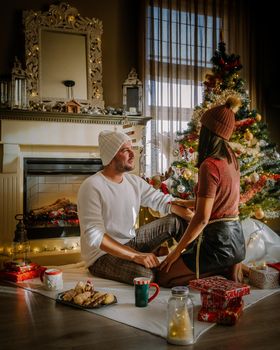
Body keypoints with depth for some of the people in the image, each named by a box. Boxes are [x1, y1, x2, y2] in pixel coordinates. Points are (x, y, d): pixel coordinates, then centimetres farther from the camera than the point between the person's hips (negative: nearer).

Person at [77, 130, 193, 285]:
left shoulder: (134, 181, 2)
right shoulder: (92, 187, -22)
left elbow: (162, 200, 2)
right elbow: (94, 235, -29)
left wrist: (182, 209, -21)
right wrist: (135, 256, -34)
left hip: (130, 242, 8)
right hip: (102, 255, -7)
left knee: (177, 220, -1)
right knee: (146, 275, -33)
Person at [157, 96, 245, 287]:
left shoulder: (209, 166, -21)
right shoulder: (231, 159, 4)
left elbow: (202, 218, -22)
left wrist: (177, 251, -13)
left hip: (219, 241, -9)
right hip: (236, 238, 9)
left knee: (163, 276, 3)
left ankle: (222, 270, -4)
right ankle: (230, 268, 10)